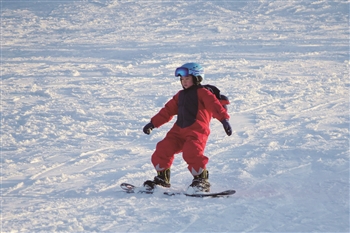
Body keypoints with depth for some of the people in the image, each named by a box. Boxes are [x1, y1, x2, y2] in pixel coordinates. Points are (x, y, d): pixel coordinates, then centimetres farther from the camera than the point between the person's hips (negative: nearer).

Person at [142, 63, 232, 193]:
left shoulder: (202, 93, 0)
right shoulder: (180, 95, 24)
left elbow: (214, 105, -14)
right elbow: (168, 110, 27)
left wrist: (224, 119, -30)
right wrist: (153, 123, 24)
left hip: (197, 131, -7)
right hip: (179, 130, 8)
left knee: (191, 153, -27)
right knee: (163, 149, -1)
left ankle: (202, 180, -13)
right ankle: (162, 179, 14)